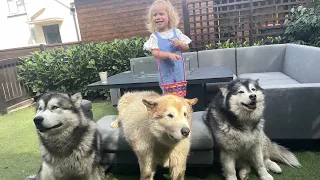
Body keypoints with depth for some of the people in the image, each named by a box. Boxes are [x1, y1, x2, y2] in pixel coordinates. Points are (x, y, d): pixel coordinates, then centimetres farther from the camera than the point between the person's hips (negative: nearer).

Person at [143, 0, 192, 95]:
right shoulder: (154, 36, -4)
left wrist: (179, 43, -14)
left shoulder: (176, 32, 3)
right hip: (165, 71, -2)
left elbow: (186, 48, 7)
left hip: (179, 69, 2)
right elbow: (155, 53, -14)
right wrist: (169, 54, -29)